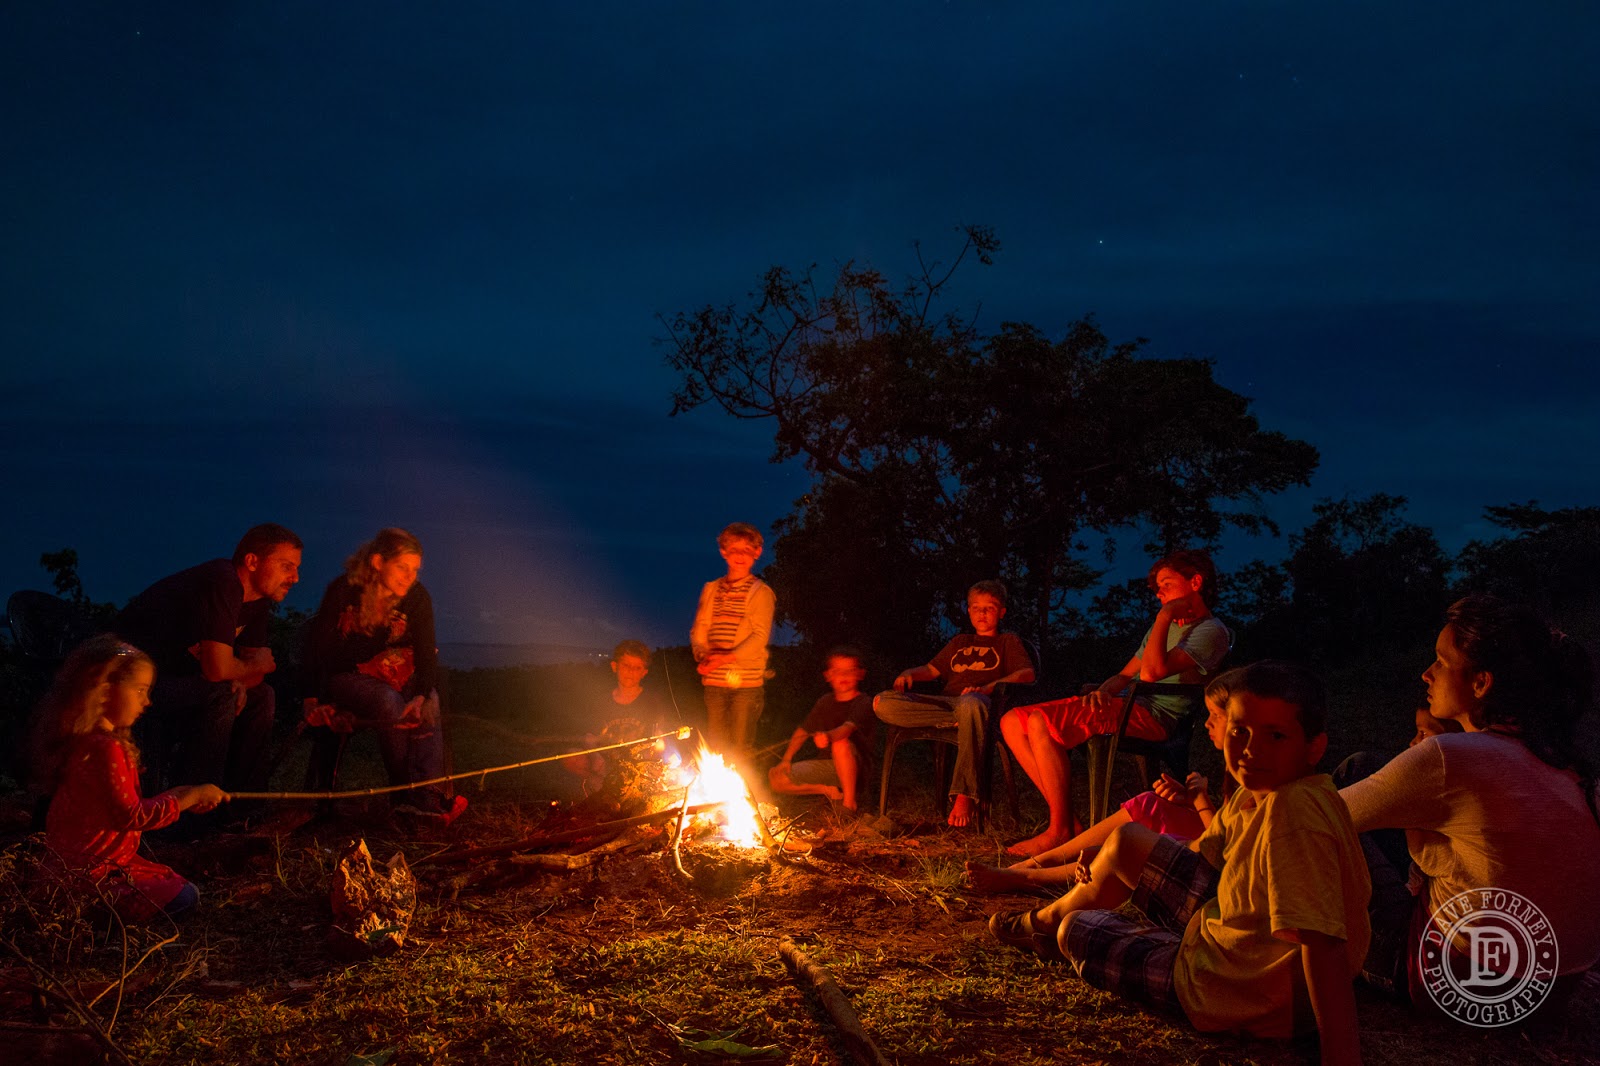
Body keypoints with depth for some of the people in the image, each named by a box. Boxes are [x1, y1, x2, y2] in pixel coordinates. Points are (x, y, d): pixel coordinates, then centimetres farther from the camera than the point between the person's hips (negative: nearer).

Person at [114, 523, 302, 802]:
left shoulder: (258, 598, 4)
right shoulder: (222, 583, -26)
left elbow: (253, 660, 8)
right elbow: (218, 669, -31)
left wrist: (241, 683, -15)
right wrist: (258, 666, -11)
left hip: (179, 679, 9)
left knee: (261, 696, 1)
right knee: (220, 693, -28)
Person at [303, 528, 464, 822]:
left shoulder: (417, 598, -7)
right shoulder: (343, 591, -14)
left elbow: (426, 653, -12)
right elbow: (319, 646, -11)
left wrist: (422, 696, -31)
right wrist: (315, 699, -17)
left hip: (396, 676, 3)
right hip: (345, 676, -3)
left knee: (429, 708, -27)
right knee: (389, 702, -34)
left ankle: (427, 797, -30)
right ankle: (407, 791, -21)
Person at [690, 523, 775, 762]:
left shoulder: (760, 592, 2)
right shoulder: (711, 589, 15)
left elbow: (760, 635, -8)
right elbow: (698, 630, 12)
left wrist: (729, 656, -21)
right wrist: (703, 655, -9)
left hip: (747, 680, -4)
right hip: (714, 680, 4)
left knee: (741, 748, -5)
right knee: (714, 746, 4)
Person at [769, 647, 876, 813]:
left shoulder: (863, 703, -12)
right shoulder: (825, 703, 8)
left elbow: (847, 728, -31)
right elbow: (803, 731, 11)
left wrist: (828, 736, -52)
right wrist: (786, 759, -2)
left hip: (857, 768, -6)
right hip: (829, 766, 6)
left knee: (841, 743, -40)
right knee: (776, 778, -8)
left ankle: (849, 801, -24)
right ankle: (830, 791, -1)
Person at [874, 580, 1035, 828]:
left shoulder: (1008, 642, 21)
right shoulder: (960, 642, 36)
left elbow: (1027, 674, 3)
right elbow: (932, 670, 34)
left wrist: (989, 687, -15)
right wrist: (909, 673, 8)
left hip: (977, 702, -4)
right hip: (944, 703, 4)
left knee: (970, 705, -46)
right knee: (883, 703, -23)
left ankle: (964, 798, -44)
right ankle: (961, 722, -31)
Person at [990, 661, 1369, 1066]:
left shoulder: (1294, 809, -35)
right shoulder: (1257, 790, -5)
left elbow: (1322, 939, -40)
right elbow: (1204, 851, 12)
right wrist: (1101, 867, 4)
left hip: (1243, 997, -8)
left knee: (1076, 931, 11)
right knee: (1126, 841, 22)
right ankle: (1047, 917, 48)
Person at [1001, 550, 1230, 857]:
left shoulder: (1211, 631, -2)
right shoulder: (1166, 627, 29)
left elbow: (1152, 672, -18)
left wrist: (1164, 615, -9)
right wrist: (1102, 691, 2)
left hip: (1152, 716, -10)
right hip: (1120, 705, 10)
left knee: (1040, 722, -28)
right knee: (1013, 722, -6)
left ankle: (1060, 831, -21)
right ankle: (1064, 818, -9)